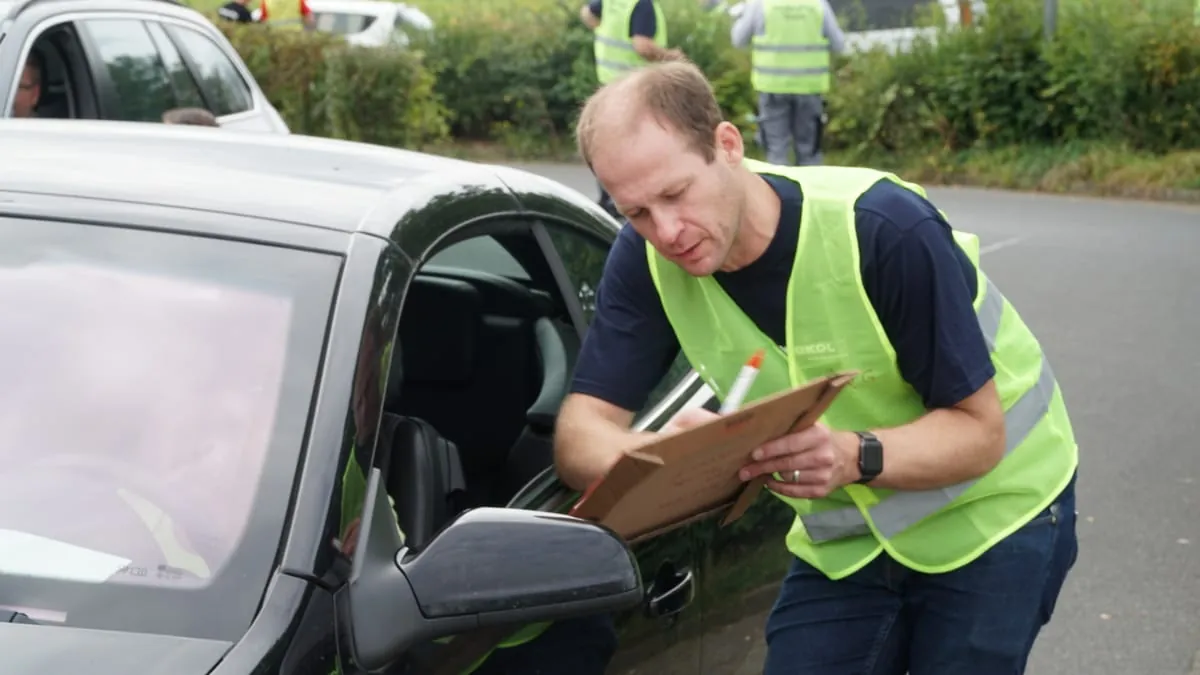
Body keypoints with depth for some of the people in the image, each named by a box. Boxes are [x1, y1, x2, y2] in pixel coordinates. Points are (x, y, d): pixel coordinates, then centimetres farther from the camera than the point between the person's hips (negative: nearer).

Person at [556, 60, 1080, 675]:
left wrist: (856, 457, -43)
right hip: (845, 539, 4)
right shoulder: (646, 258, -15)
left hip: (993, 511, -4)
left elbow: (980, 431, -23)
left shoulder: (885, 229, -29)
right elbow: (581, 434, -19)